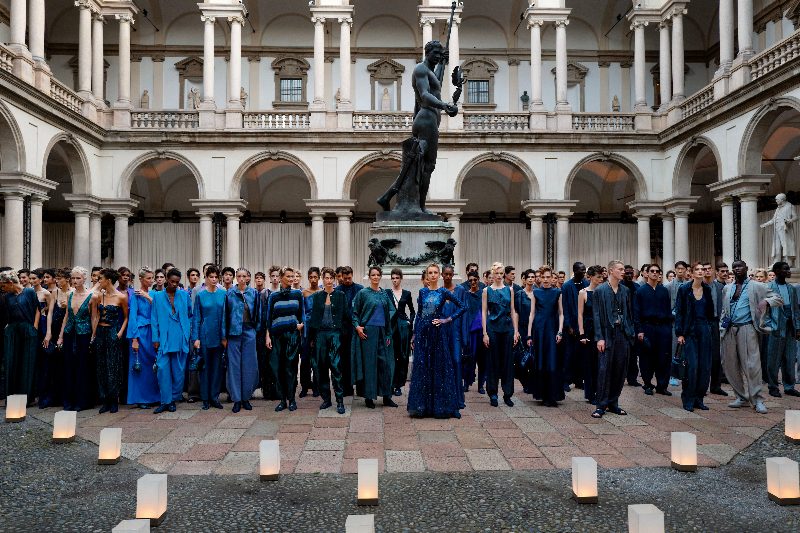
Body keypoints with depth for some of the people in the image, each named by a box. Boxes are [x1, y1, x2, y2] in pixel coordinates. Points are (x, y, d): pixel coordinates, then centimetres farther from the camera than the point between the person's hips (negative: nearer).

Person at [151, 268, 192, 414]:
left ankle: (173, 399, 17)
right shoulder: (157, 296, 5)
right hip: (164, 339, -1)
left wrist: (188, 331, 6)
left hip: (180, 339, 1)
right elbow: (154, 319, 5)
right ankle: (165, 401, 2)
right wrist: (155, 339, -1)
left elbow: (191, 315, 15)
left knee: (179, 370, 4)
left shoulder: (185, 295, 6)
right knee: (163, 369, -7)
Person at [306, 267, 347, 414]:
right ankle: (326, 398, 16)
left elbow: (344, 315, 4)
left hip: (335, 333, -2)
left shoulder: (340, 295, 4)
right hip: (320, 333, 2)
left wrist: (344, 334, -4)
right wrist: (311, 337, 6)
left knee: (336, 366, -8)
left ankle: (340, 401, -3)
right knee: (321, 367, 5)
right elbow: (313, 316, 9)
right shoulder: (316, 296, 9)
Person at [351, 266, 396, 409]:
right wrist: (357, 326, -15)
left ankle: (386, 396, 11)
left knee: (385, 363, 3)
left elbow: (388, 313, 16)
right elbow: (355, 313, 1)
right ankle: (368, 397, 8)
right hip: (367, 332, -4)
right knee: (369, 362, -2)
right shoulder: (363, 293, 0)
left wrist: (389, 334, 11)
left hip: (382, 332, 4)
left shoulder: (384, 294, 13)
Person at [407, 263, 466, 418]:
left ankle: (440, 404, 12)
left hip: (438, 332, -3)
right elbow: (419, 313, 11)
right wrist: (414, 334, 8)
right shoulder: (422, 292, 8)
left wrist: (447, 320, -7)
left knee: (440, 367, 1)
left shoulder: (444, 292, -1)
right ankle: (422, 405, 14)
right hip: (423, 331, 3)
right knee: (421, 367, 4)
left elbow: (462, 307, -2)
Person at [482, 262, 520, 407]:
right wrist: (485, 333, -7)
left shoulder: (509, 290, 7)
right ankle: (493, 394, 14)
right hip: (492, 328, -2)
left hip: (507, 327, 2)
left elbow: (513, 311, 8)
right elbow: (483, 312, -1)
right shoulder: (487, 290, 1)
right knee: (493, 361, 4)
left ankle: (507, 394, 14)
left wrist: (516, 331, 1)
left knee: (508, 360, 5)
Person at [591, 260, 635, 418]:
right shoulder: (600, 290, -4)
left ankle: (613, 403, 21)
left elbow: (629, 313, 13)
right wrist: (599, 337, -12)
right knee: (604, 370, -4)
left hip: (622, 334, 5)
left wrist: (630, 333, 6)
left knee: (620, 370, 8)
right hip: (607, 334, -5)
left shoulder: (625, 291, 10)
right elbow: (596, 315, -7)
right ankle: (601, 405, 5)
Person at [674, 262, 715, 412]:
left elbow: (710, 311, 14)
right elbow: (678, 312, -3)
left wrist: (711, 329, 8)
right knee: (692, 365, -9)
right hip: (690, 330, -4)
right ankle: (688, 399, 3)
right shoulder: (684, 289, -3)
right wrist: (679, 333, -8)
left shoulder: (707, 289, 8)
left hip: (705, 330, 4)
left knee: (705, 366, 3)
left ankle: (699, 398, 14)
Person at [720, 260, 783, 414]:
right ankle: (741, 397, 21)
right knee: (730, 365, 7)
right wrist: (721, 326, 9)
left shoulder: (756, 287, 4)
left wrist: (766, 301, -18)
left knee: (751, 364, -8)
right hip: (729, 330, 5)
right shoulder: (727, 289, 17)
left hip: (746, 328, -5)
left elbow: (778, 299, 2)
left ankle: (757, 400, 2)